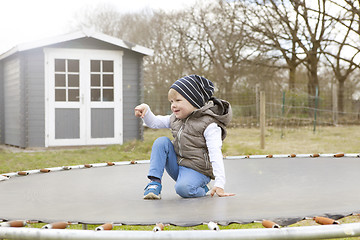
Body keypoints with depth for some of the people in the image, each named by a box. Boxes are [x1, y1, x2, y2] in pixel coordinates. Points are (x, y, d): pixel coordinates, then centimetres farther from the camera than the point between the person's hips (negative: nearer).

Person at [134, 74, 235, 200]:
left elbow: (215, 155, -22)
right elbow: (154, 123, 16)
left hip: (196, 170, -7)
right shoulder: (176, 118, 7)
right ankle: (154, 182, -13)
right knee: (162, 141, -13)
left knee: (183, 188, -34)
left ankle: (203, 189, -1)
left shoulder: (209, 125, -16)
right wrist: (146, 110, -8)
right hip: (176, 166, 7)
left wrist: (219, 185, -29)